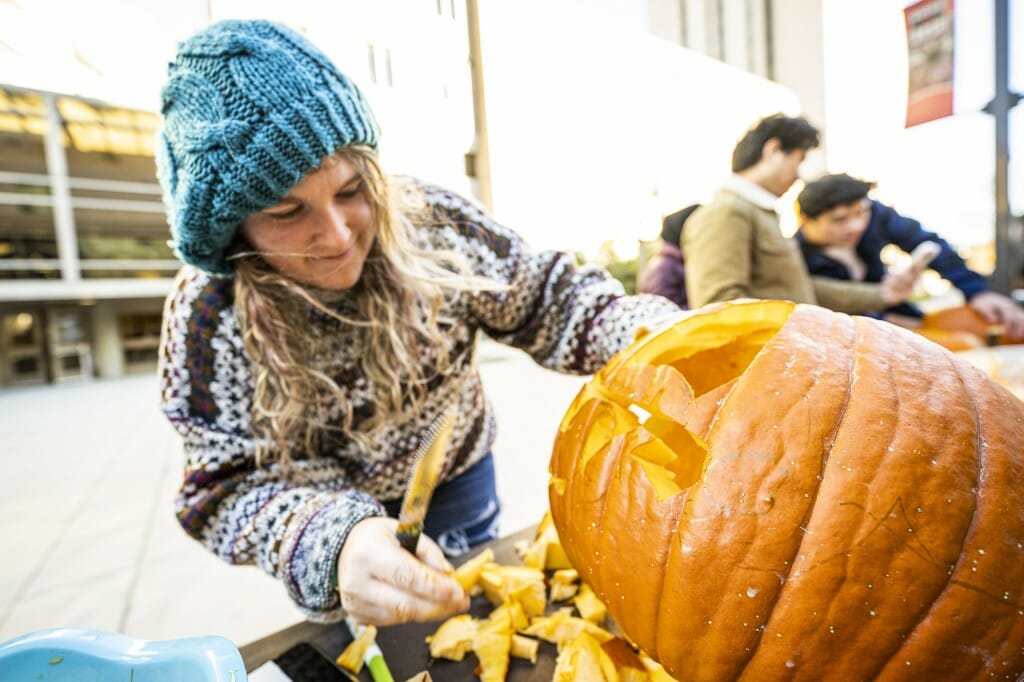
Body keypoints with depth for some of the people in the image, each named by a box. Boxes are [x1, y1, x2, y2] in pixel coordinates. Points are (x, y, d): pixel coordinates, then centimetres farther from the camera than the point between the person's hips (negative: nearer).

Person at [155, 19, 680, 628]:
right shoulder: (209, 317, -23)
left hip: (461, 481, 2)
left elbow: (550, 302, -16)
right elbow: (235, 486, -24)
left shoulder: (431, 224, -23)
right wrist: (335, 544, -46)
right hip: (347, 509, -1)